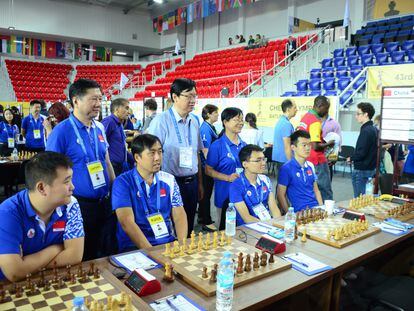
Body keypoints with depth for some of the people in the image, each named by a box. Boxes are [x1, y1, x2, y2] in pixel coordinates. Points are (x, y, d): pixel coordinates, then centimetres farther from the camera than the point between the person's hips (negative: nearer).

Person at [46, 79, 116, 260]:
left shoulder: (99, 130, 7)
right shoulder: (61, 131, -12)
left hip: (104, 203, 6)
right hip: (79, 206, -6)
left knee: (107, 254, 18)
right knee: (82, 259, 11)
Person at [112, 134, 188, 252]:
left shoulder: (169, 180, 8)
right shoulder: (122, 183, -5)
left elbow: (179, 216, 5)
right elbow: (127, 223, -14)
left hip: (168, 242, 5)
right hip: (135, 247, -4)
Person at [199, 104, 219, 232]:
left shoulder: (210, 127, 12)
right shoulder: (205, 128, -17)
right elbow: (205, 150, -20)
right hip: (207, 167, -9)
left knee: (205, 192, 18)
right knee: (207, 193, -1)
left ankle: (202, 217, 31)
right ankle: (206, 222, 8)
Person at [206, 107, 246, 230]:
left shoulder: (243, 145, 7)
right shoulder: (217, 145, -10)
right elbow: (208, 170, -9)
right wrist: (228, 178, -20)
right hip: (225, 194, -5)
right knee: (225, 228, 8)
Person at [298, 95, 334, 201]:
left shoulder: (305, 117, 9)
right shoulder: (316, 122, -19)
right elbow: (315, 146, -24)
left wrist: (323, 140, 14)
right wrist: (328, 144, -8)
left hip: (307, 160, 9)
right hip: (317, 161, -9)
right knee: (325, 191, 0)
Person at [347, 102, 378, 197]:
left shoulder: (366, 131, -18)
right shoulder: (374, 129, 11)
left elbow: (361, 153, -23)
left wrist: (351, 158, -6)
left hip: (362, 170, -9)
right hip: (371, 168, 9)